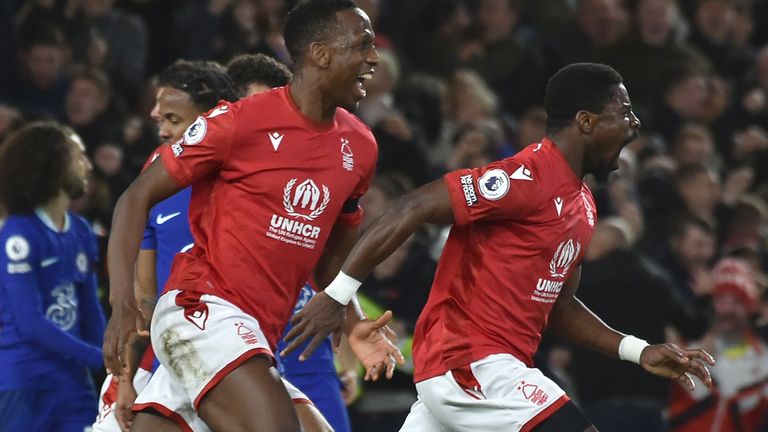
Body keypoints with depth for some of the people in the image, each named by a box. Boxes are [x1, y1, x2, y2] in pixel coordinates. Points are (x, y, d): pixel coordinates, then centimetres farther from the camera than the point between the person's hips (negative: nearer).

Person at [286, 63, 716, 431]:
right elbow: (414, 209, -19)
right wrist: (338, 293, -21)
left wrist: (639, 351, 15)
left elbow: (557, 306, 25)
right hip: (473, 362, -10)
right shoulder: (528, 178, -15)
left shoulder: (581, 204, 16)